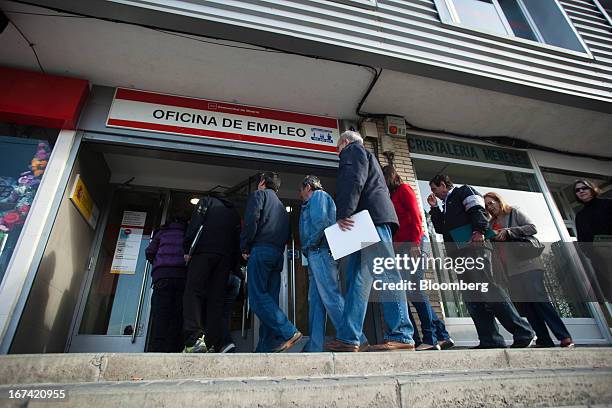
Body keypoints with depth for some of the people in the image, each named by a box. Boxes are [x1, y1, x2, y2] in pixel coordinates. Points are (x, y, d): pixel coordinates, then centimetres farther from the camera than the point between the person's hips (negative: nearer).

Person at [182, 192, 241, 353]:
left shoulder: (207, 201, 18)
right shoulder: (234, 212, 29)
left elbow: (195, 224, 0)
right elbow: (237, 239, 20)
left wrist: (188, 249, -2)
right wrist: (232, 264, 18)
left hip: (204, 252, -4)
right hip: (226, 256, 4)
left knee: (193, 292, -8)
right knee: (217, 298, 1)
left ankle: (194, 339, -24)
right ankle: (213, 344, -6)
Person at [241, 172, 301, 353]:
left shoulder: (259, 194, 8)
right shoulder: (281, 205, 31)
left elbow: (251, 220, -9)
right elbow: (288, 234, 23)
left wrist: (244, 247, -5)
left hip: (261, 250, -7)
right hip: (278, 254, 8)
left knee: (257, 297, -10)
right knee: (270, 300, 4)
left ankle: (288, 332, -19)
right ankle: (267, 348, 3)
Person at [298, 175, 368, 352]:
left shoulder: (318, 195, 3)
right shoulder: (311, 204, 32)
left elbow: (321, 221, -14)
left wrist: (309, 245, -8)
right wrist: (308, 250, 12)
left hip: (321, 251, -10)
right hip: (316, 255, 10)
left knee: (331, 297, -14)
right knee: (315, 301, 5)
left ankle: (356, 340, -12)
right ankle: (314, 346, 7)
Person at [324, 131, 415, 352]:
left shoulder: (353, 149, 10)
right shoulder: (366, 157, 38)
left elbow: (354, 181, -10)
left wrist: (343, 214, -19)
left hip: (370, 218, -10)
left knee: (385, 274, -13)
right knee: (357, 280, 2)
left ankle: (401, 336, -12)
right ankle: (348, 338, 2)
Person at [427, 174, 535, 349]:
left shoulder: (464, 191, 9)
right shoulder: (446, 206, 32)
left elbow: (478, 210, -8)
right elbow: (440, 228, 24)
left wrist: (479, 231, -22)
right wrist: (434, 207, 20)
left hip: (473, 247, -9)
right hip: (459, 255, 9)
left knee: (487, 289, -17)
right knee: (471, 298, 0)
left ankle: (524, 334, -11)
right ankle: (491, 341, 0)